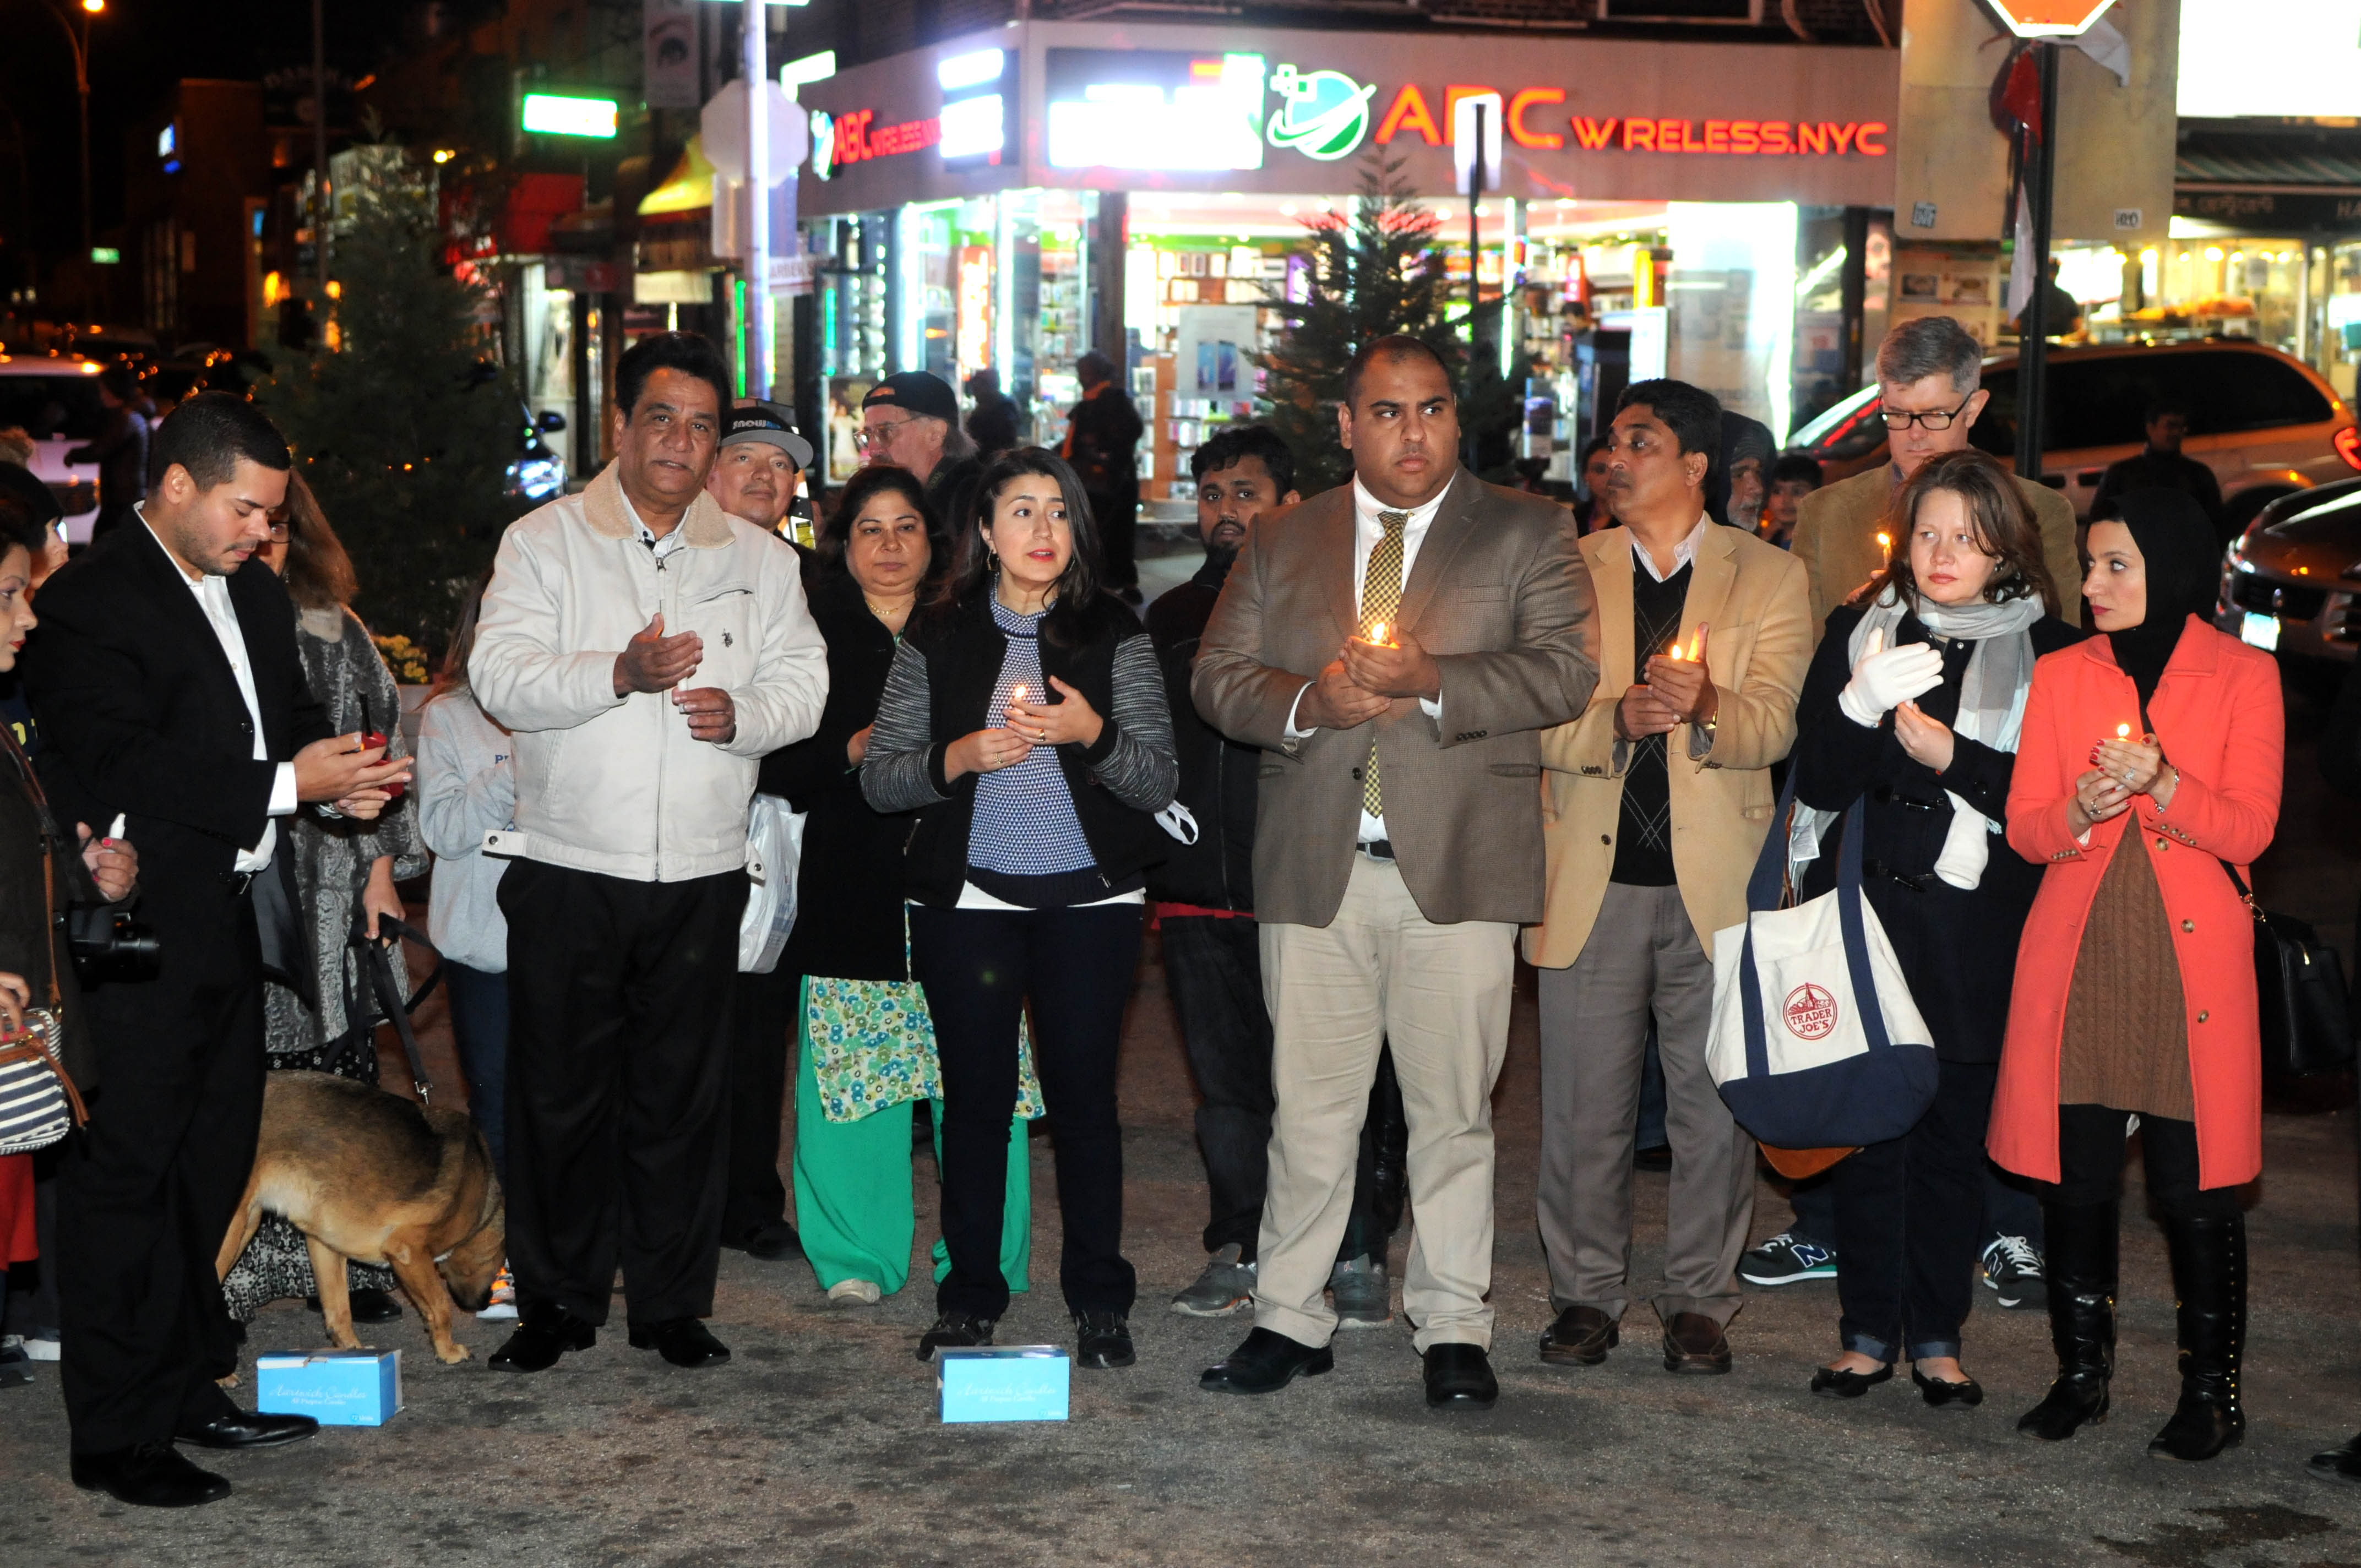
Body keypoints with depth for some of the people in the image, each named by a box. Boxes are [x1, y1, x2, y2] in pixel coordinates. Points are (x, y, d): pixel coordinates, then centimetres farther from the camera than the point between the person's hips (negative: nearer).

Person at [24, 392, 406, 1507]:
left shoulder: (258, 597, 15)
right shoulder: (89, 604, -13)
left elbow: (291, 720, 22)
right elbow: (120, 770, -21)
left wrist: (341, 776, -1)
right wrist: (286, 785, -22)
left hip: (229, 922, 9)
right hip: (137, 934, -8)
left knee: (211, 1163, 15)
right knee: (125, 1174, -1)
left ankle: (188, 1388, 27)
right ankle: (115, 1437, 6)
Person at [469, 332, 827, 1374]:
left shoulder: (758, 558, 11)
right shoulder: (544, 541, 1)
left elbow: (801, 680, 10)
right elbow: (502, 677, -9)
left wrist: (742, 713, -12)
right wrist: (620, 673, -25)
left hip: (702, 873, 2)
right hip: (569, 868, -2)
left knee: (683, 1093, 7)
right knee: (560, 1092, 4)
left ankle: (672, 1304, 19)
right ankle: (557, 1301, 17)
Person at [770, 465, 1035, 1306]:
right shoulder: (813, 634, 8)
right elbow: (776, 765, 2)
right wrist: (853, 751, -12)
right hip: (852, 891, 0)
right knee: (849, 1078, -1)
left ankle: (985, 1260, 9)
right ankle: (857, 1258, 12)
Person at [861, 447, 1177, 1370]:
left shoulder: (1115, 637, 5)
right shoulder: (935, 639, 6)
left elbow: (1158, 782, 1)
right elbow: (878, 778, 4)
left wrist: (1092, 734, -17)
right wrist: (957, 757, -13)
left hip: (1089, 901, 0)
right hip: (965, 901, 0)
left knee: (1083, 1094, 0)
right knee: (977, 1096, 3)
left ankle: (1099, 1302, 11)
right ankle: (969, 1300, 14)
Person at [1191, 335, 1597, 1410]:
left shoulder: (1526, 534, 6)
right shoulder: (1281, 545, 15)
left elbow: (1566, 671, -5)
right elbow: (1217, 676, 10)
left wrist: (1431, 681, -18)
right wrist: (1307, 703, -11)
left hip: (1459, 867, -2)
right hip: (1314, 867, 2)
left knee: (1453, 1109, 2)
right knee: (1308, 1109, 6)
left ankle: (1453, 1331, 14)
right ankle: (1289, 1320, 17)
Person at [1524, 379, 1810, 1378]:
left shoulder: (1768, 578, 7)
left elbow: (1774, 723, -5)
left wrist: (1705, 708, -27)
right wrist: (1617, 720, -22)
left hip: (1717, 882, -1)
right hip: (1592, 879, 1)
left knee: (1715, 1104, 2)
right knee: (1583, 1107, 4)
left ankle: (1699, 1299, 15)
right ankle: (1586, 1293, 18)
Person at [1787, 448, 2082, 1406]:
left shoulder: (2045, 650, 3)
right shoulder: (1858, 634, 8)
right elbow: (1817, 780, 1)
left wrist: (1954, 758, -15)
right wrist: (1862, 706, -16)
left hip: (1974, 929, -1)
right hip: (1861, 914, 1)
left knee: (1955, 1135, 2)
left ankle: (1937, 1337, 14)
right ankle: (1869, 1332, 13)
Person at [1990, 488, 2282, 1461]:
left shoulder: (2243, 677, 4)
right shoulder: (2061, 676, 12)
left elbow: (2248, 829, -4)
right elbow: (2025, 826, 7)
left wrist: (2161, 783, -21)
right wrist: (2083, 809, -15)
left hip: (2192, 961, -3)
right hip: (2077, 959, 3)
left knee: (2194, 1186, -3)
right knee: (2076, 1178, 3)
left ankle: (2211, 1392, 9)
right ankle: (2080, 1373, 16)